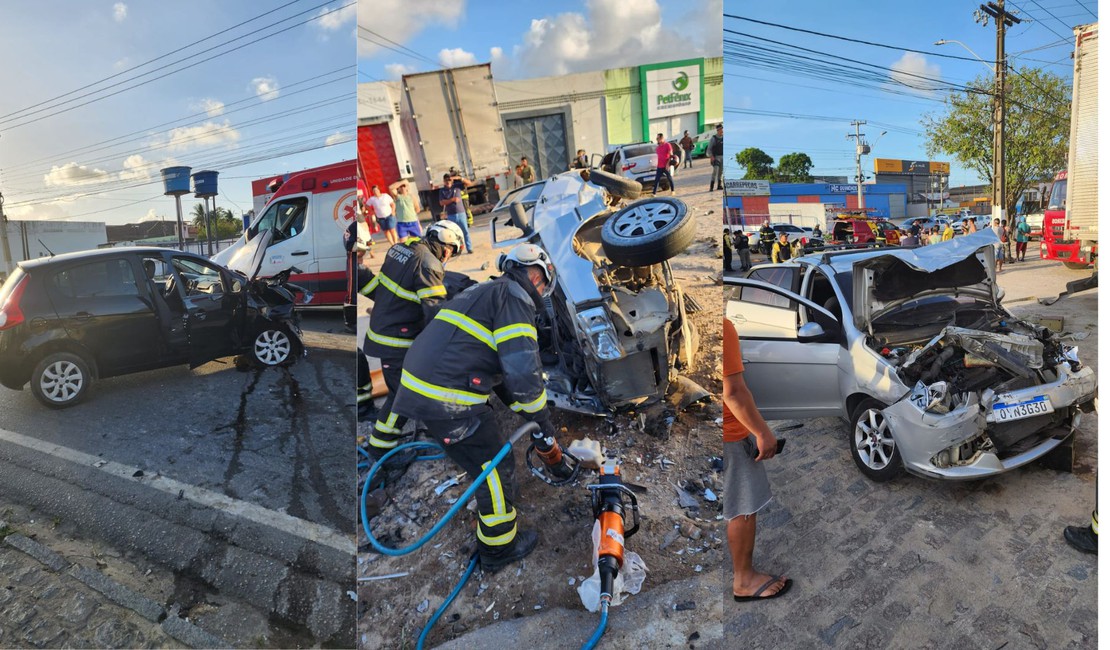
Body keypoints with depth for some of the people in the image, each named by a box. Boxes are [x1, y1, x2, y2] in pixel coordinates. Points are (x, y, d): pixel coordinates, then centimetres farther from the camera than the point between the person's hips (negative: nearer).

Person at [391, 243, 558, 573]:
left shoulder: (485, 292, 24)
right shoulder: (514, 297, -8)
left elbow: (499, 365, 26)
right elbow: (522, 368, -18)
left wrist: (524, 409, 26)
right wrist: (541, 415, -3)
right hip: (449, 402, -10)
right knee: (494, 467, 7)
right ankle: (499, 549, 24)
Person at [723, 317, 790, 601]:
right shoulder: (724, 328, -26)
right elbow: (733, 391, -25)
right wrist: (762, 432, -15)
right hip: (728, 434, -9)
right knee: (743, 509, 7)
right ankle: (744, 580, 23)